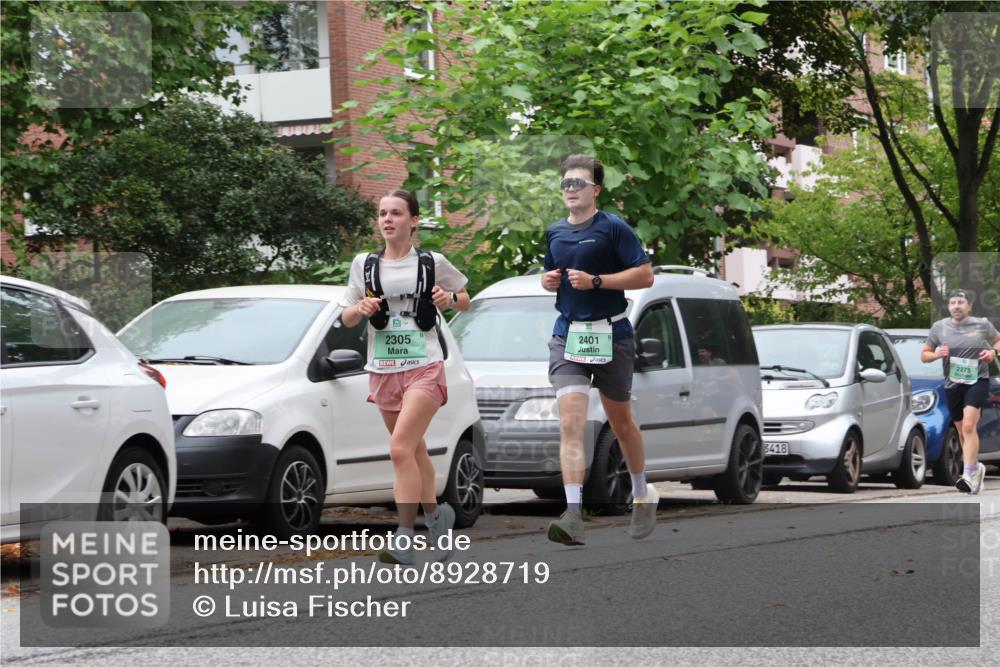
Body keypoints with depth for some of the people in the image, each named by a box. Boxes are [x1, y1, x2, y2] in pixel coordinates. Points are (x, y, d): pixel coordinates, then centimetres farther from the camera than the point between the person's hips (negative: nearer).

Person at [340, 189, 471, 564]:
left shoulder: (432, 263, 1)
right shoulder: (364, 264, 6)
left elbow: (465, 301, 14)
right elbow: (346, 319, 9)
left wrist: (450, 299, -8)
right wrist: (362, 309, -12)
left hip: (424, 367, -4)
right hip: (383, 370, 4)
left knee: (400, 449, -18)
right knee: (415, 451, 15)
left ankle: (404, 539, -17)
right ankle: (436, 516, 34)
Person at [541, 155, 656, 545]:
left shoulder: (612, 228, -6)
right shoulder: (555, 233, 12)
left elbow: (645, 275, -11)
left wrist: (596, 281, -19)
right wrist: (548, 281, 5)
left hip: (611, 334, -3)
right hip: (567, 334, 3)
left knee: (620, 422, 13)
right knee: (570, 422, -14)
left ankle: (643, 496, 37)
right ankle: (573, 516, -24)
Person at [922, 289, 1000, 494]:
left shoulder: (982, 325, 0)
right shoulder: (939, 327, 4)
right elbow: (924, 355, 10)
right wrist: (937, 354, -11)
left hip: (977, 382, -4)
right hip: (952, 385, 4)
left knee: (969, 426, -21)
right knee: (962, 432, 12)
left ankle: (969, 475, -27)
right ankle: (976, 467, 35)